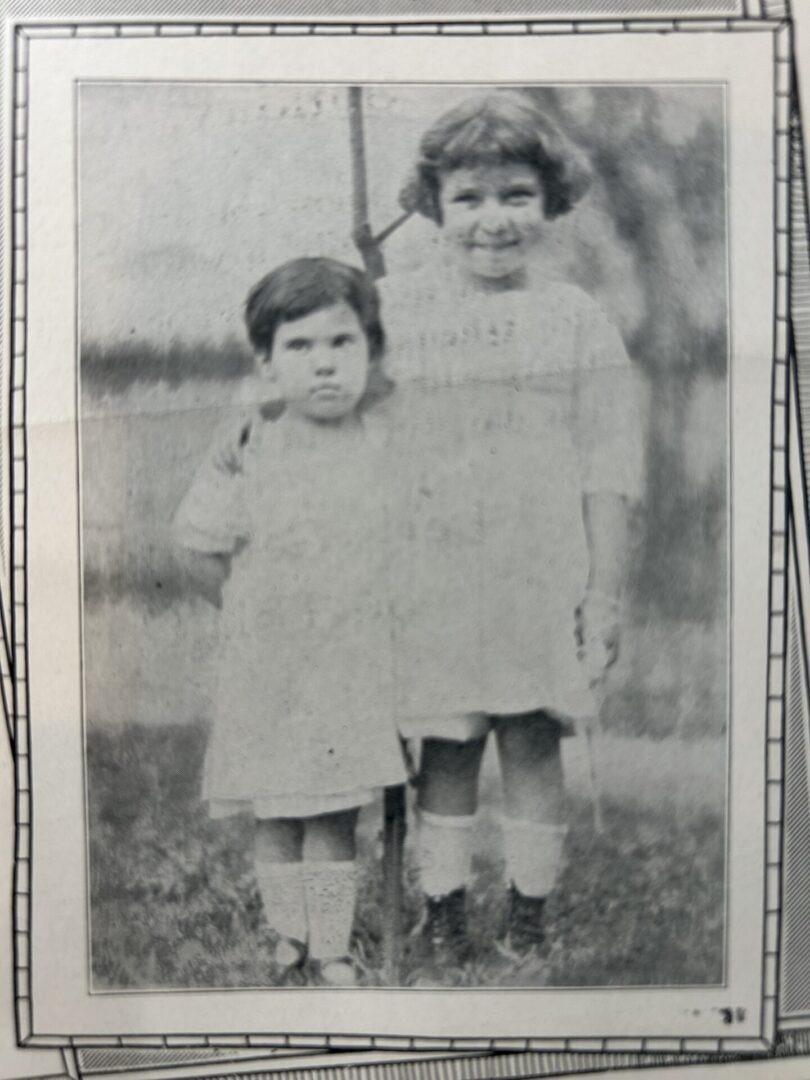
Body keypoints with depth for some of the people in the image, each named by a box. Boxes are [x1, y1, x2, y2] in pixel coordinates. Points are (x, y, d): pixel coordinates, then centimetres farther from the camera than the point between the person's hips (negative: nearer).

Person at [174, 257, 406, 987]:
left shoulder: (387, 447, -3)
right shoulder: (246, 453, -6)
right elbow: (202, 548, 3)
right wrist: (255, 614, 5)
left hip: (355, 671, 0)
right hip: (267, 673, 0)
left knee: (336, 817, 7)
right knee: (275, 819, 10)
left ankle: (331, 951, 22)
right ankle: (289, 945, 27)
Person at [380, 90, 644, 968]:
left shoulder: (577, 321, 1)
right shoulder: (393, 310, 2)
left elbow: (607, 473, 1)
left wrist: (605, 597, 0)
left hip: (542, 587, 0)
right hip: (429, 587, 0)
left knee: (533, 750, 9)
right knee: (444, 754, 9)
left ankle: (528, 913, 28)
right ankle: (442, 910, 28)